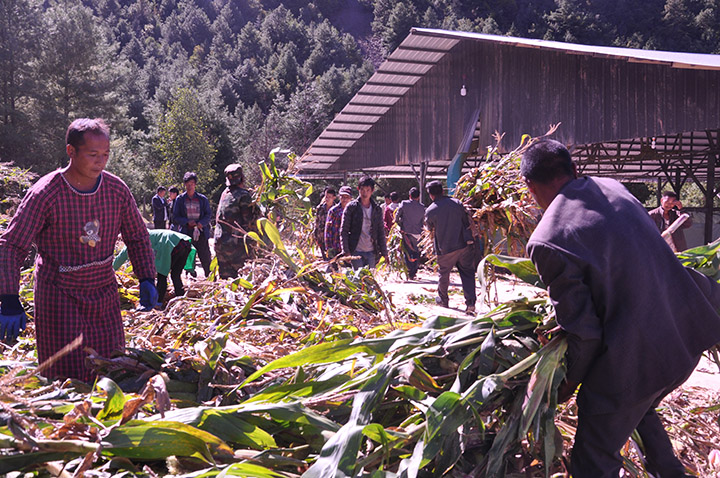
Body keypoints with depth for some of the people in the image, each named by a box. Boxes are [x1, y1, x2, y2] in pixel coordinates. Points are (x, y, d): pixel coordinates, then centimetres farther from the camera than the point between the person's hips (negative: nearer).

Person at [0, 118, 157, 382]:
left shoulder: (117, 189, -3)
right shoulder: (45, 193, -14)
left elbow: (137, 236, 10)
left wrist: (146, 279, -1)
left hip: (105, 293, 4)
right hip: (59, 297, -4)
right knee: (67, 378, -3)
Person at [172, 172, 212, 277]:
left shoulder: (203, 199, 8)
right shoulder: (180, 199, 7)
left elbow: (209, 214, 8)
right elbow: (175, 217, 5)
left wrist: (201, 223, -11)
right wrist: (187, 222, -11)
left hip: (201, 232, 0)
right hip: (186, 232, 0)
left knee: (205, 257, -1)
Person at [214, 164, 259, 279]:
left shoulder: (224, 193, 12)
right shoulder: (243, 195, -11)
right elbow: (250, 220, -13)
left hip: (220, 242, 7)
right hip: (236, 243, -7)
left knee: (225, 276, 12)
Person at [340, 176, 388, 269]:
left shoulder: (377, 209, 9)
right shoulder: (351, 207, 0)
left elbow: (381, 232, 12)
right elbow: (343, 231, -1)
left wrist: (384, 252, 7)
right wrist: (346, 251, -9)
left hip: (371, 252, 3)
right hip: (356, 252, -3)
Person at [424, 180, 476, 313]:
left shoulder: (430, 211, -10)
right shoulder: (457, 203, -3)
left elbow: (430, 229, 7)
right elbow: (467, 222, 5)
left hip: (445, 249, -1)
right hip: (464, 246, 2)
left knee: (443, 274, 18)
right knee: (467, 273, 6)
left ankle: (443, 300, 35)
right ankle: (470, 303, -3)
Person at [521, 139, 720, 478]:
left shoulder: (547, 241, -20)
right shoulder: (611, 187, 2)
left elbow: (584, 331, -16)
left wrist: (570, 380, 1)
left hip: (633, 361, -8)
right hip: (688, 334, 8)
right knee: (641, 410, 36)